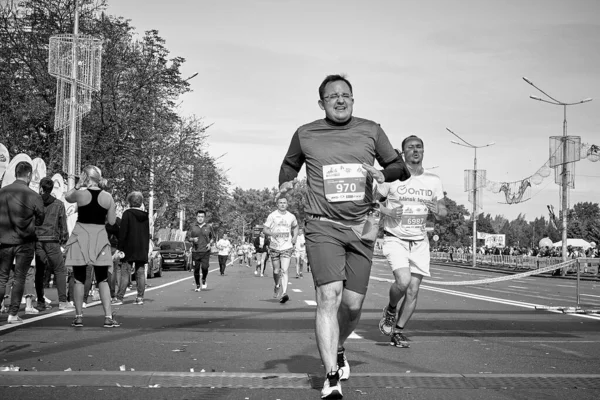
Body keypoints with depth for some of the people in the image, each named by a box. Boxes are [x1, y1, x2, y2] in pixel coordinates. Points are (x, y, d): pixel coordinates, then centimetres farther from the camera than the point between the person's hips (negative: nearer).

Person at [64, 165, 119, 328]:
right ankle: (108, 317, 0)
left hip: (81, 237, -2)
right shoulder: (107, 197, -2)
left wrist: (78, 184, 12)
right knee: (102, 280, 8)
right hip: (99, 238, 2)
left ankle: (79, 317, 8)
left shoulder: (80, 193, -7)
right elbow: (112, 221, 3)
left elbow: (67, 197, 15)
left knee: (79, 279, 7)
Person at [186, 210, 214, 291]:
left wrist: (210, 243, -1)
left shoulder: (208, 227, 7)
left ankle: (204, 280, 17)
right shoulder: (193, 227, 5)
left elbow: (212, 238, 18)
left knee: (205, 267, -13)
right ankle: (197, 285, 17)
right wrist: (193, 239, -12)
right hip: (195, 251, 1)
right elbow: (188, 238, 9)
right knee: (196, 269, 1)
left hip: (205, 251, -1)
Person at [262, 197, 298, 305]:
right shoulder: (272, 216, -1)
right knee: (276, 271, 10)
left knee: (284, 271, -14)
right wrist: (272, 233, -22)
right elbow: (264, 229, -2)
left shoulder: (291, 217, 6)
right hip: (274, 247, 0)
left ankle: (284, 293, -23)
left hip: (287, 247, 0)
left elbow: (295, 227, 27)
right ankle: (277, 286, 40)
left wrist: (294, 237, 10)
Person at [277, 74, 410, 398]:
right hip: (322, 226, -2)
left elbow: (400, 167, 14)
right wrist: (285, 184, 1)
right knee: (329, 296, -18)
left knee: (352, 305, 3)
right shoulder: (305, 135, 5)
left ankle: (338, 350, 35)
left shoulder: (371, 131, 7)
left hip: (360, 229, 2)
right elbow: (290, 164, 23)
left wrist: (383, 174, -8)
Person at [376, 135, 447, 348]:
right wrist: (387, 211, -21)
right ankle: (390, 311, 8)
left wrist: (437, 211, -10)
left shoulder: (433, 180, 5)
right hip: (395, 239, -4)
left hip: (420, 242, 4)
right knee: (403, 280, -23)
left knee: (413, 290, 0)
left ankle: (398, 331, 17)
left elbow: (443, 212, 13)